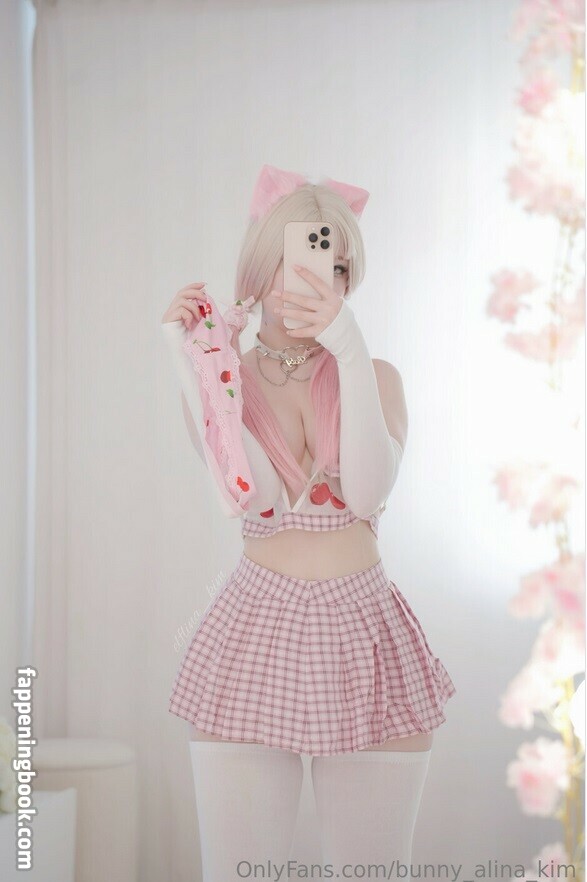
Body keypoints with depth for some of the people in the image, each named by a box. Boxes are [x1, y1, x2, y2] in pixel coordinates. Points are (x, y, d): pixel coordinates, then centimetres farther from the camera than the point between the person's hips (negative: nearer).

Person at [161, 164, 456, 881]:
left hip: (364, 637, 1)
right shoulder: (219, 382, 5)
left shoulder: (376, 376, 7)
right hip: (256, 636, -1)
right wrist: (193, 365, -17)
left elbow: (367, 492, -12)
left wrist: (350, 352, -17)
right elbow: (253, 495, -14)